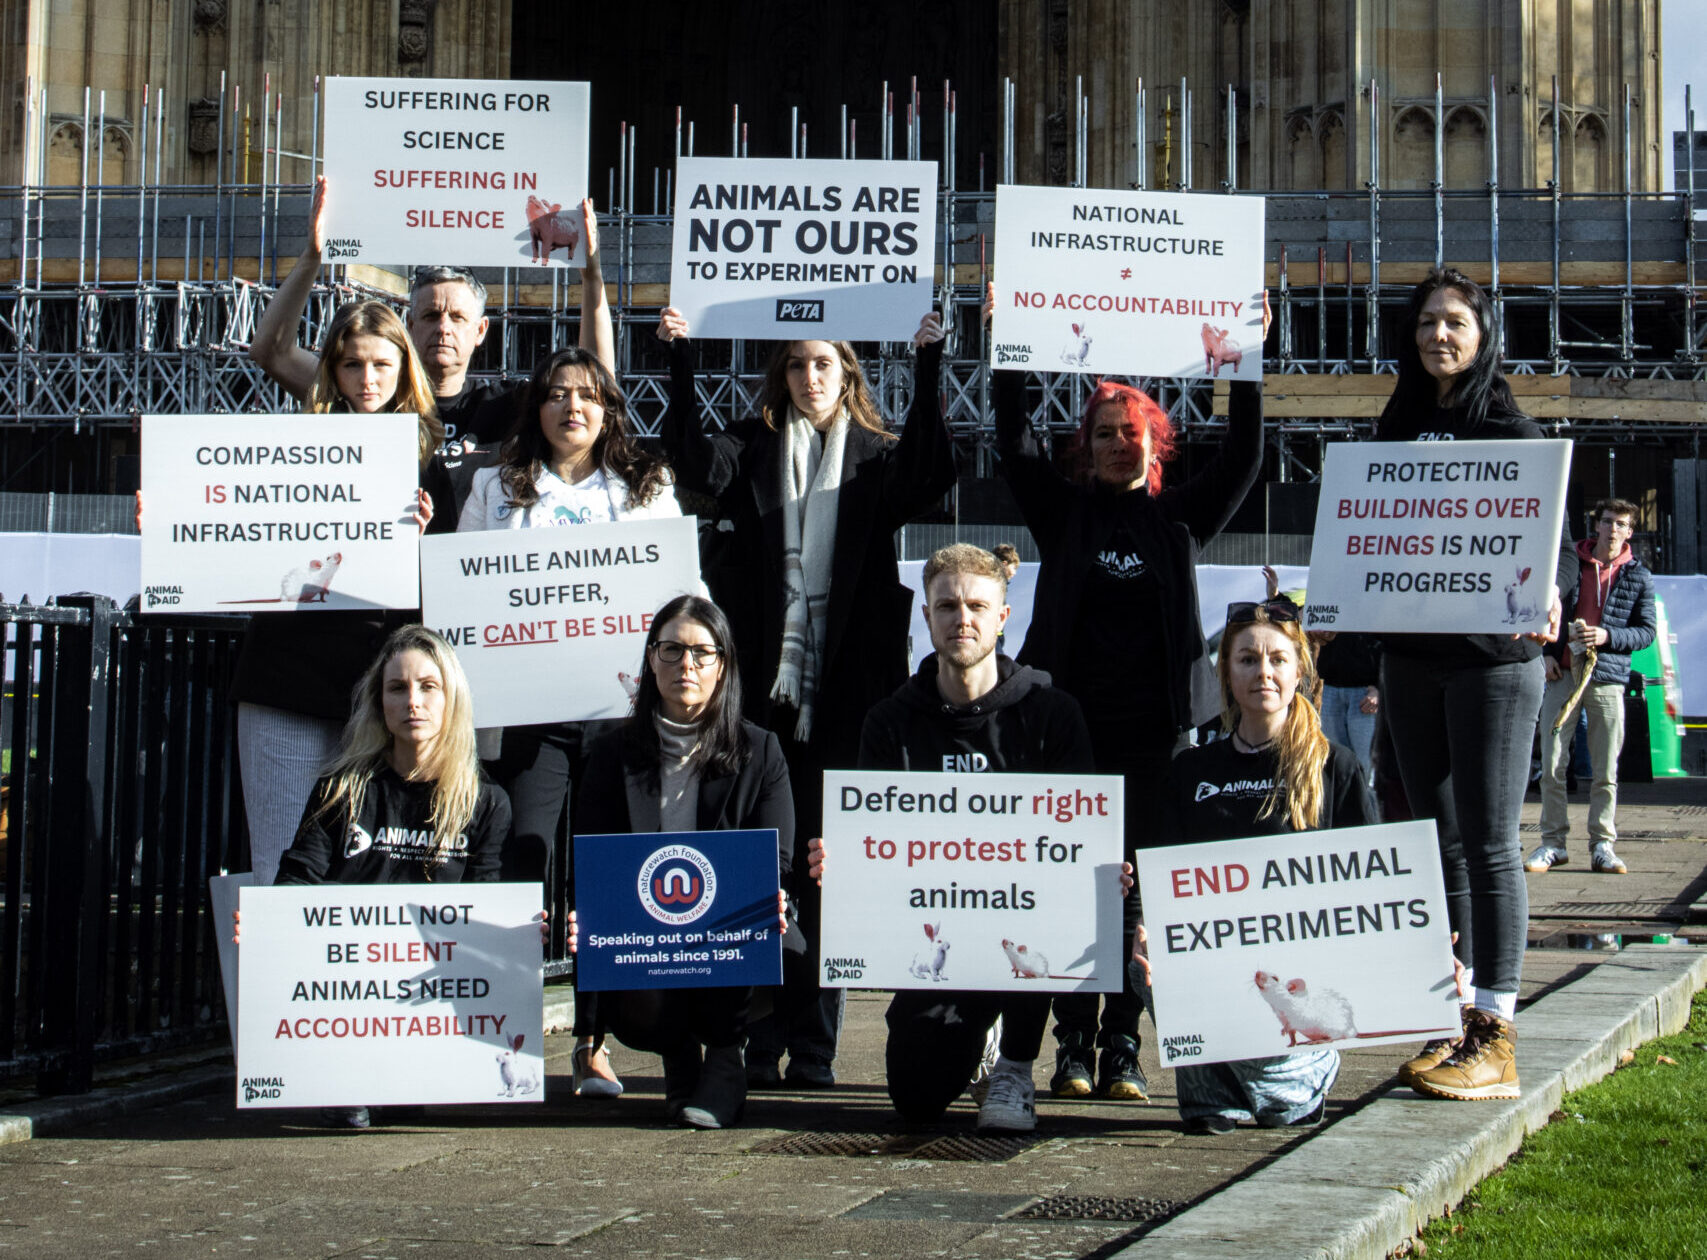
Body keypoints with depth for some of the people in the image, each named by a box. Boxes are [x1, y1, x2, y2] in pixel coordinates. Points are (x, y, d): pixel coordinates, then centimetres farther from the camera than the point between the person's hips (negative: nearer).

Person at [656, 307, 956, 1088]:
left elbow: (931, 476, -10)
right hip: (765, 681, 0)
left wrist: (927, 370, -17)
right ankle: (757, 1042, 3)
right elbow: (696, 463, -8)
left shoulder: (875, 458, 11)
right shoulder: (754, 449, 12)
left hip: (844, 690, 0)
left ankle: (814, 1046, 10)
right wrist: (682, 360, -16)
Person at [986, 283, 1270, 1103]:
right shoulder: (1063, 512, 11)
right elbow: (1014, 446, 1)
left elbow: (1242, 458, 3)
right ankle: (1074, 1043, 2)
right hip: (1072, 722, 0)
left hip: (1157, 728, 1)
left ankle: (1124, 1045, 4)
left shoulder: (1180, 518, 13)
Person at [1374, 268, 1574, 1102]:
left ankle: (1496, 1036, -1)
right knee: (1438, 839, 9)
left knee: (1488, 844, -5)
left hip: (1492, 657, -6)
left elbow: (1554, 540, -8)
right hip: (1409, 654, 6)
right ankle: (1452, 1023, 15)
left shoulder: (1509, 430, -4)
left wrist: (1547, 595, -28)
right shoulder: (1397, 428, 13)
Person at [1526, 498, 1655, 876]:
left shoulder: (1638, 576, 6)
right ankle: (1553, 843, 6)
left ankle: (1602, 846, 7)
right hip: (1562, 672, 0)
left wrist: (1607, 636, -11)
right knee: (1552, 763, -2)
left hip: (1607, 678, 0)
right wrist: (1546, 651, 2)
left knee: (1606, 770, 1)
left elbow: (1647, 631, 5)